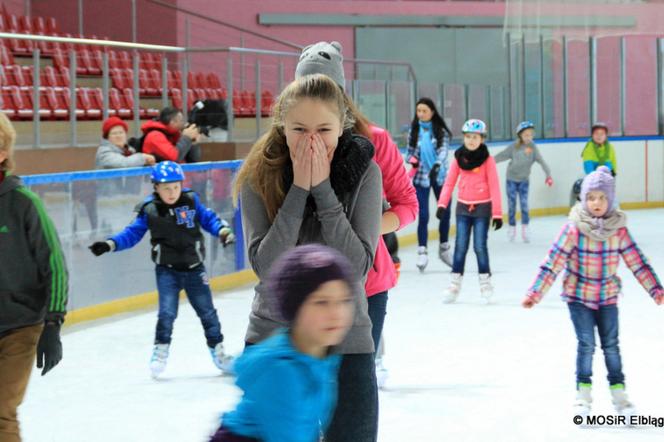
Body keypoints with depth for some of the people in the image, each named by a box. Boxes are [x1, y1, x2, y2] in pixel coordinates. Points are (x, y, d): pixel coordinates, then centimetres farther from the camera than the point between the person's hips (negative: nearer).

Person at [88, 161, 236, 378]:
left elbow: (209, 219, 2)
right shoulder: (149, 210, -9)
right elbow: (132, 233, -4)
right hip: (167, 270, -2)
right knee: (167, 311, -13)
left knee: (207, 311, 9)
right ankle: (161, 349, 5)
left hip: (194, 269, 2)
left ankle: (217, 349, 25)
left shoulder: (191, 201, -5)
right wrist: (110, 244, -15)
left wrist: (223, 231, -16)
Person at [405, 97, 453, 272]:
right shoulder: (414, 131, 2)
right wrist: (412, 159, -18)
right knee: (423, 215, -7)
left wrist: (437, 164, -32)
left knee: (445, 213, 9)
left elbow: (444, 150, -14)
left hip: (440, 176, 1)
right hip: (421, 178, -1)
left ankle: (444, 248, 27)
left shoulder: (441, 130, -2)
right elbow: (409, 153, 6)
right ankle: (422, 252, 0)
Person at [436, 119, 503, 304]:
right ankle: (455, 284, 7)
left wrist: (497, 213, -11)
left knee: (480, 246, -4)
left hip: (482, 207, -3)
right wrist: (442, 204, -11)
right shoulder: (459, 157, 1)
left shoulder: (487, 159, -8)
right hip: (463, 206, 3)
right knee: (460, 246, 1)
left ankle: (485, 281, 11)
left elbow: (494, 186, -8)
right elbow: (450, 182, 1)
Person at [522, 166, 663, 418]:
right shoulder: (574, 229, -16)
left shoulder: (619, 229, -7)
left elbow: (637, 262, -1)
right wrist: (535, 293, -18)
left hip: (608, 297, 3)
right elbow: (553, 262, -15)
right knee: (586, 344, -4)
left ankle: (618, 393, 18)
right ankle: (583, 394, 11)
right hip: (579, 296, -2)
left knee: (611, 345, 7)